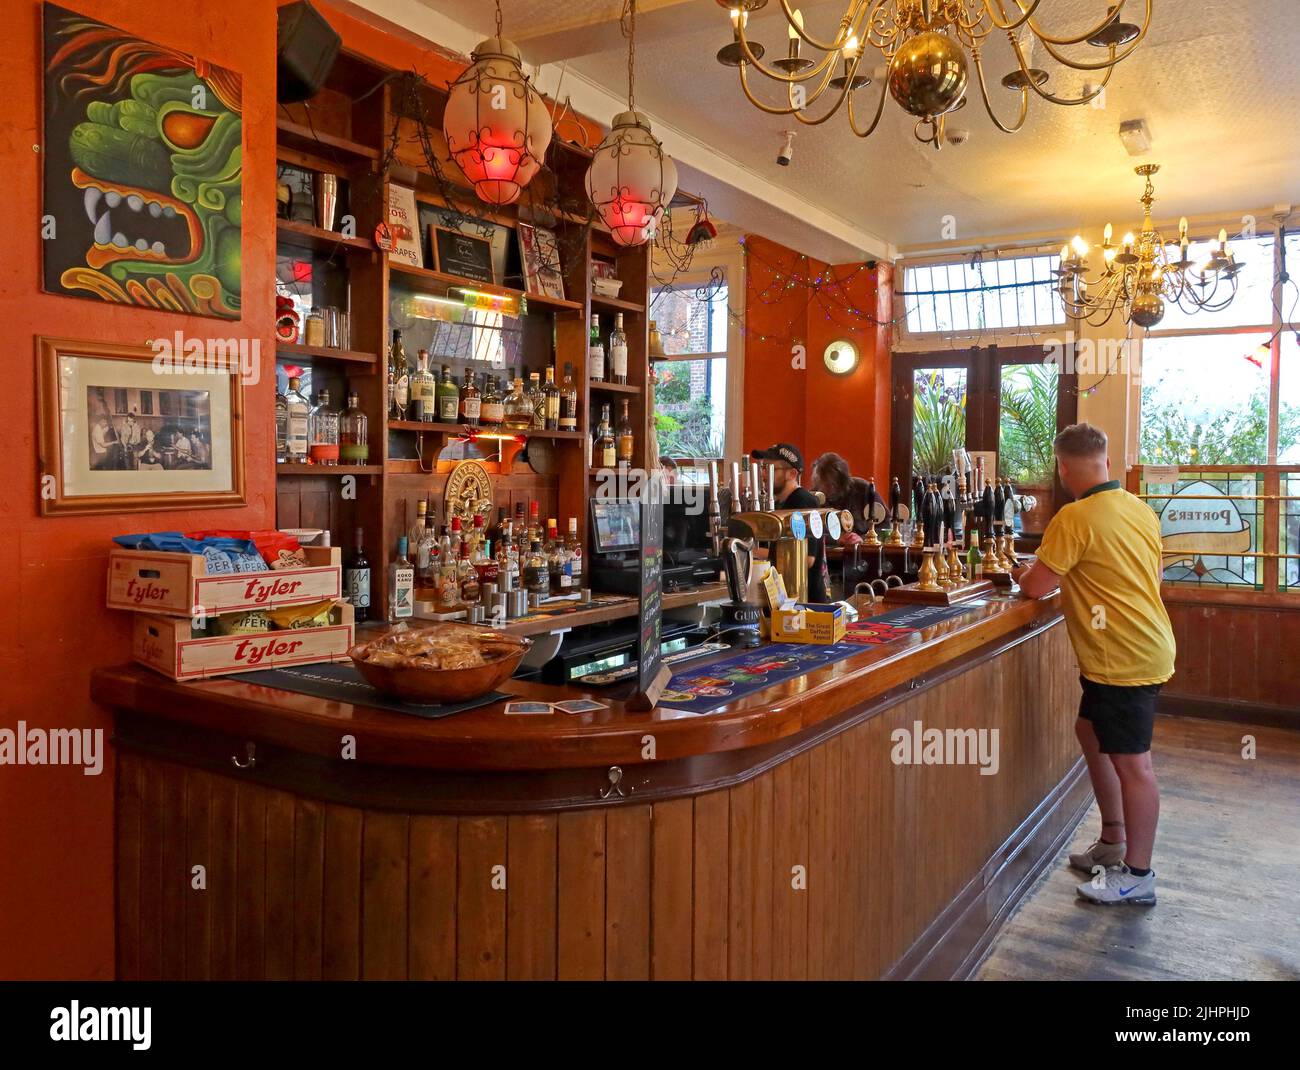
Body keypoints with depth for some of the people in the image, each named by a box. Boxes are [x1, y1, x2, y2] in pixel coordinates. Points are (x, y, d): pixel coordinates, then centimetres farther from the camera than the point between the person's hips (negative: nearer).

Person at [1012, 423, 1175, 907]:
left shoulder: (1075, 518, -18)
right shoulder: (1140, 509, 8)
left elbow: (1036, 587, -17)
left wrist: (1022, 574, 6)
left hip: (1123, 658, -9)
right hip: (1144, 644, 9)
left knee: (1131, 761, 0)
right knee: (1091, 732, 20)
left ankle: (1137, 875, 11)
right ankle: (1113, 843, 31)